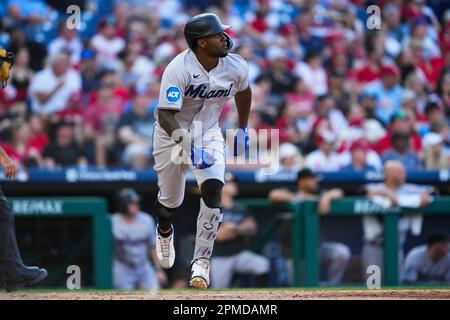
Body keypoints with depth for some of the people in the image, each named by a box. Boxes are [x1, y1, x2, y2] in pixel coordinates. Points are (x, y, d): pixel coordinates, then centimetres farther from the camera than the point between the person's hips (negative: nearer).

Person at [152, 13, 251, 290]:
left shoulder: (236, 67, -16)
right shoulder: (179, 69, -30)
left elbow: (244, 91, 9)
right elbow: (165, 115, -34)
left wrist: (243, 129, 16)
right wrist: (188, 146, -46)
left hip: (208, 134, 2)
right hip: (172, 134, -2)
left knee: (213, 189, -21)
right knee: (171, 200, 12)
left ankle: (201, 261, -13)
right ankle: (164, 233, 51)